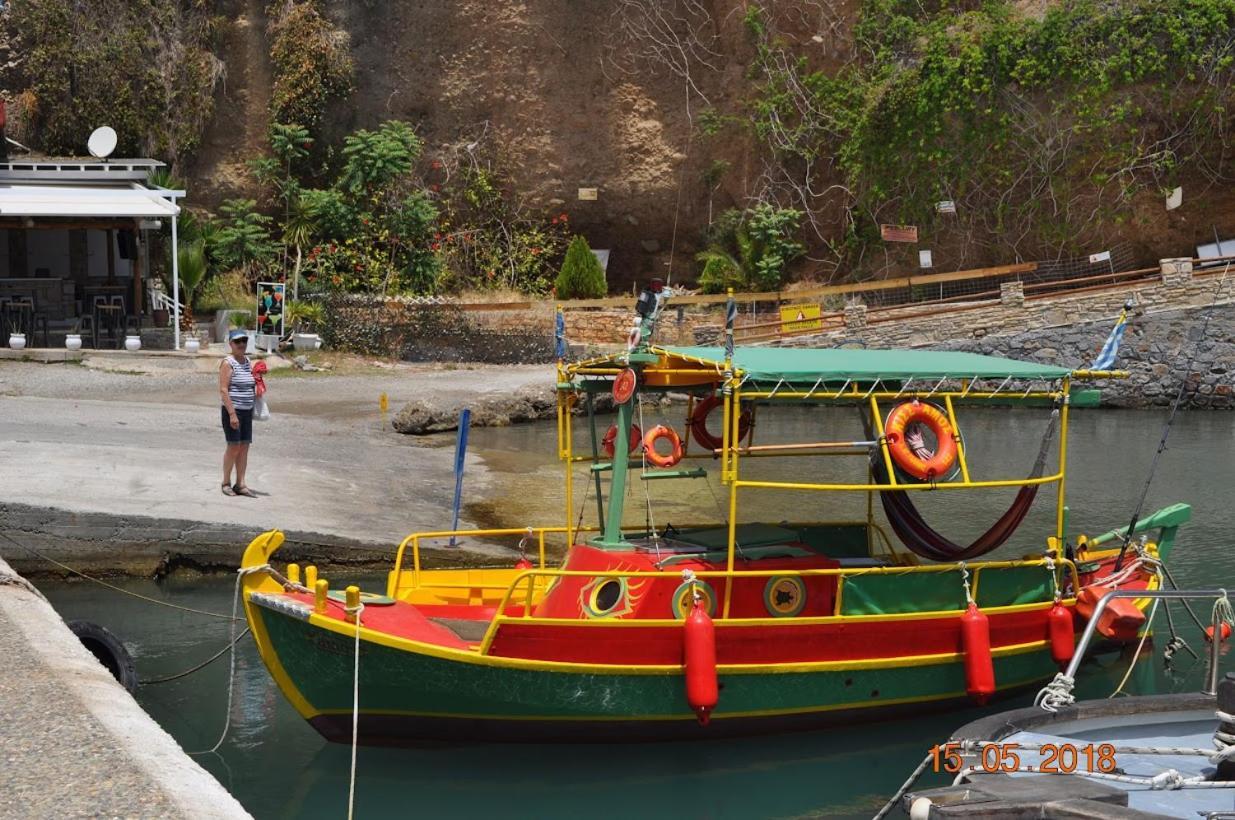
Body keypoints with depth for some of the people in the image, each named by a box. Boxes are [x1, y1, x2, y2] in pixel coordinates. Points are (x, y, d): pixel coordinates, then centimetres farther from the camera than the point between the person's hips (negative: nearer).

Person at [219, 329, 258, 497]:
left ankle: (240, 484, 10)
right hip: (233, 410, -7)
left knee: (244, 447, 6)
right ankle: (226, 483, 7)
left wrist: (257, 390, 3)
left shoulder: (248, 362, 12)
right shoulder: (228, 363, -10)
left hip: (247, 411, 7)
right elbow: (223, 390, -16)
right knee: (233, 446, -5)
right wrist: (232, 414, -21)